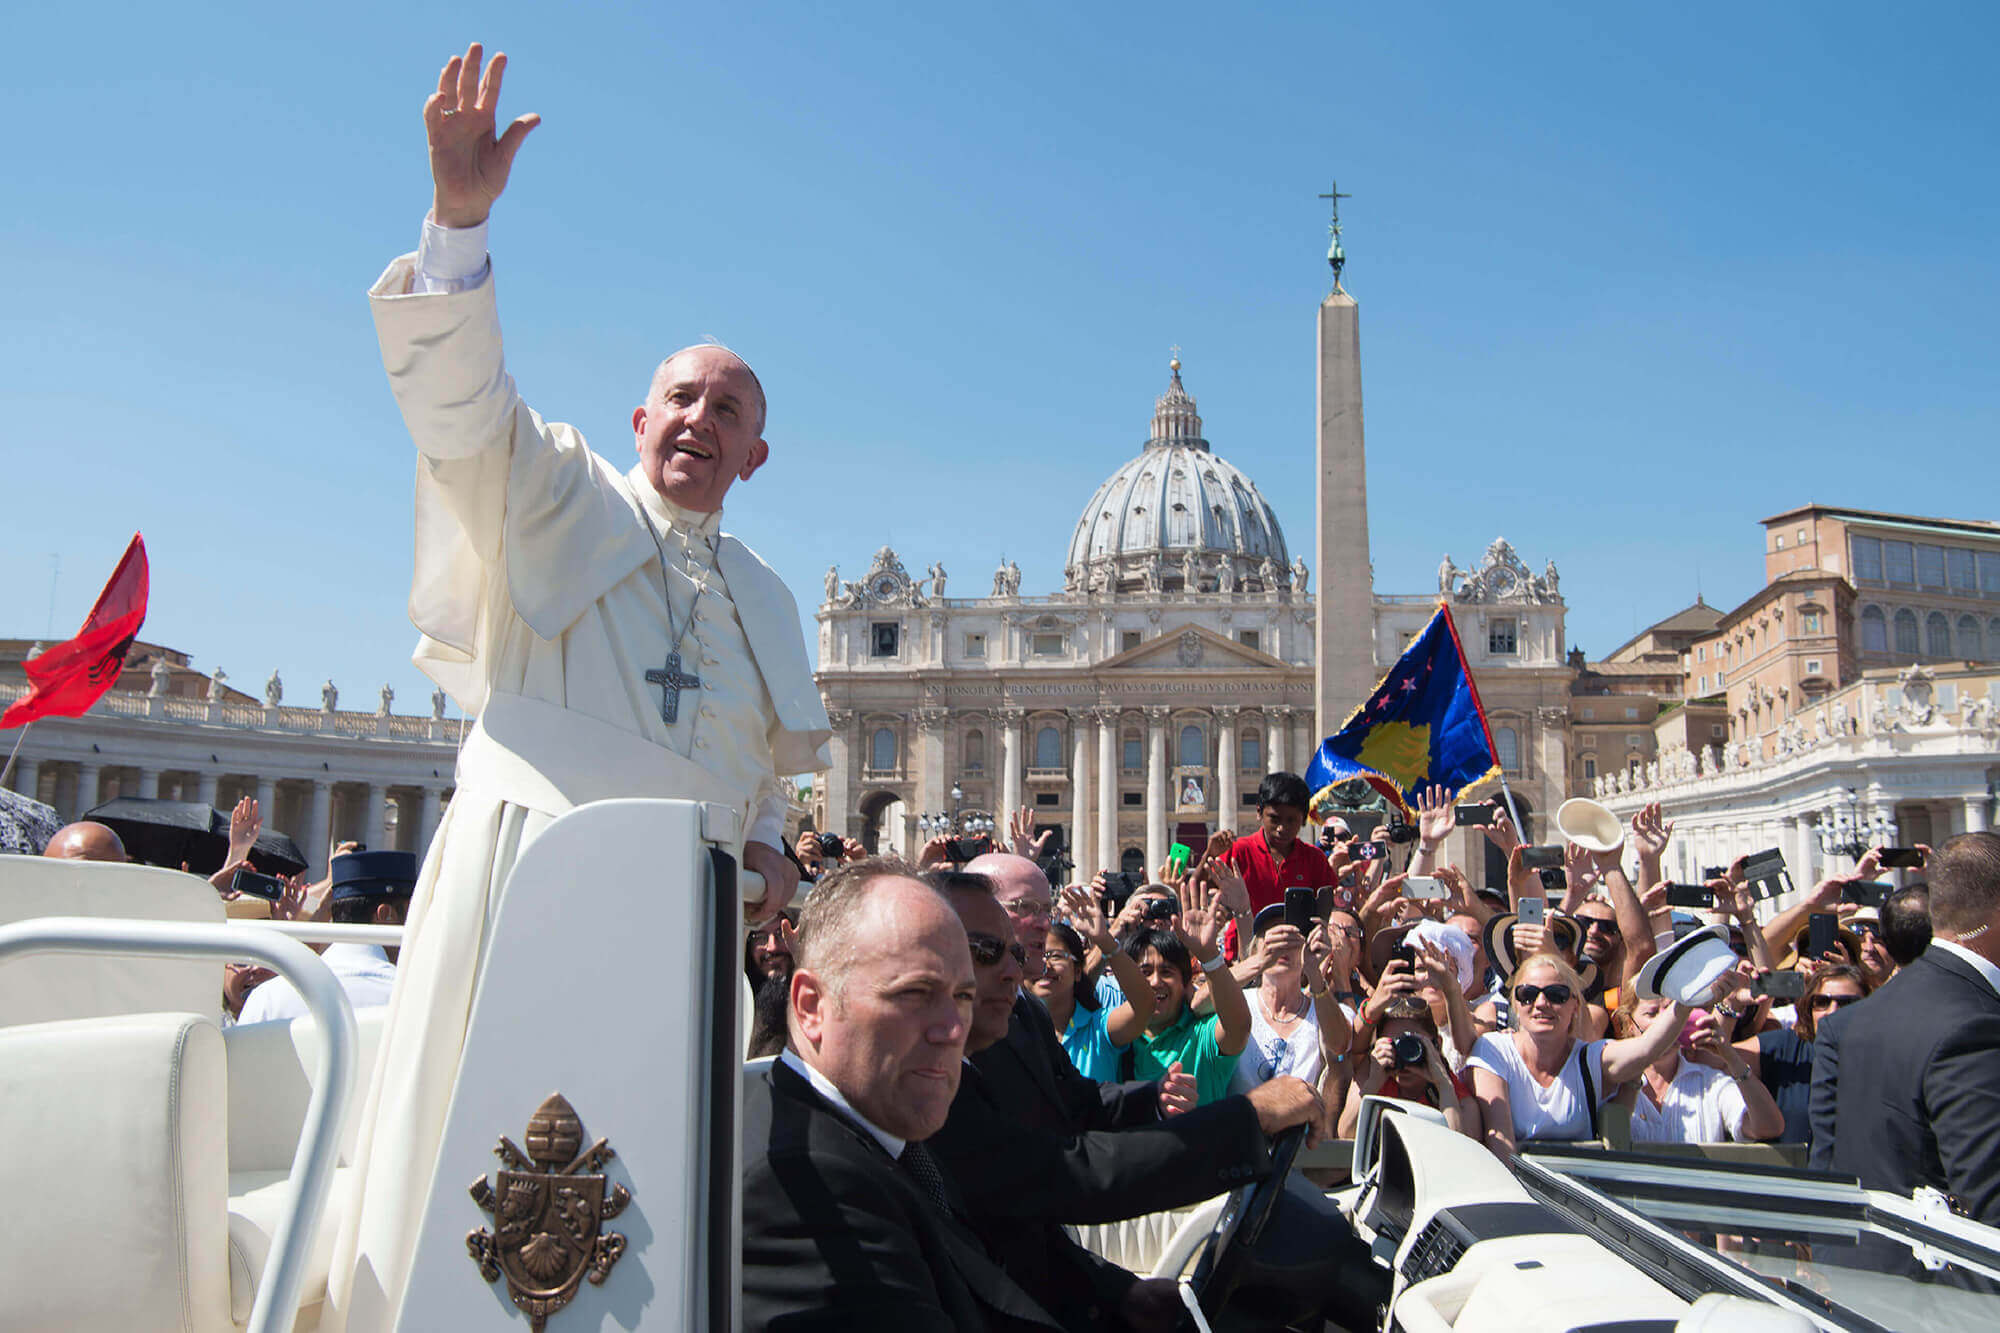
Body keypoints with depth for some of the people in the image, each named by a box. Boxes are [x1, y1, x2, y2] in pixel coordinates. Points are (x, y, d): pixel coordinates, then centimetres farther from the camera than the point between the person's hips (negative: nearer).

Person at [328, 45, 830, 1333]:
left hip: (683, 901, 4)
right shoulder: (555, 496, 8)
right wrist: (460, 219, -20)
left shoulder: (766, 600, 19)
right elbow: (460, 396, -8)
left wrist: (767, 843, 6)